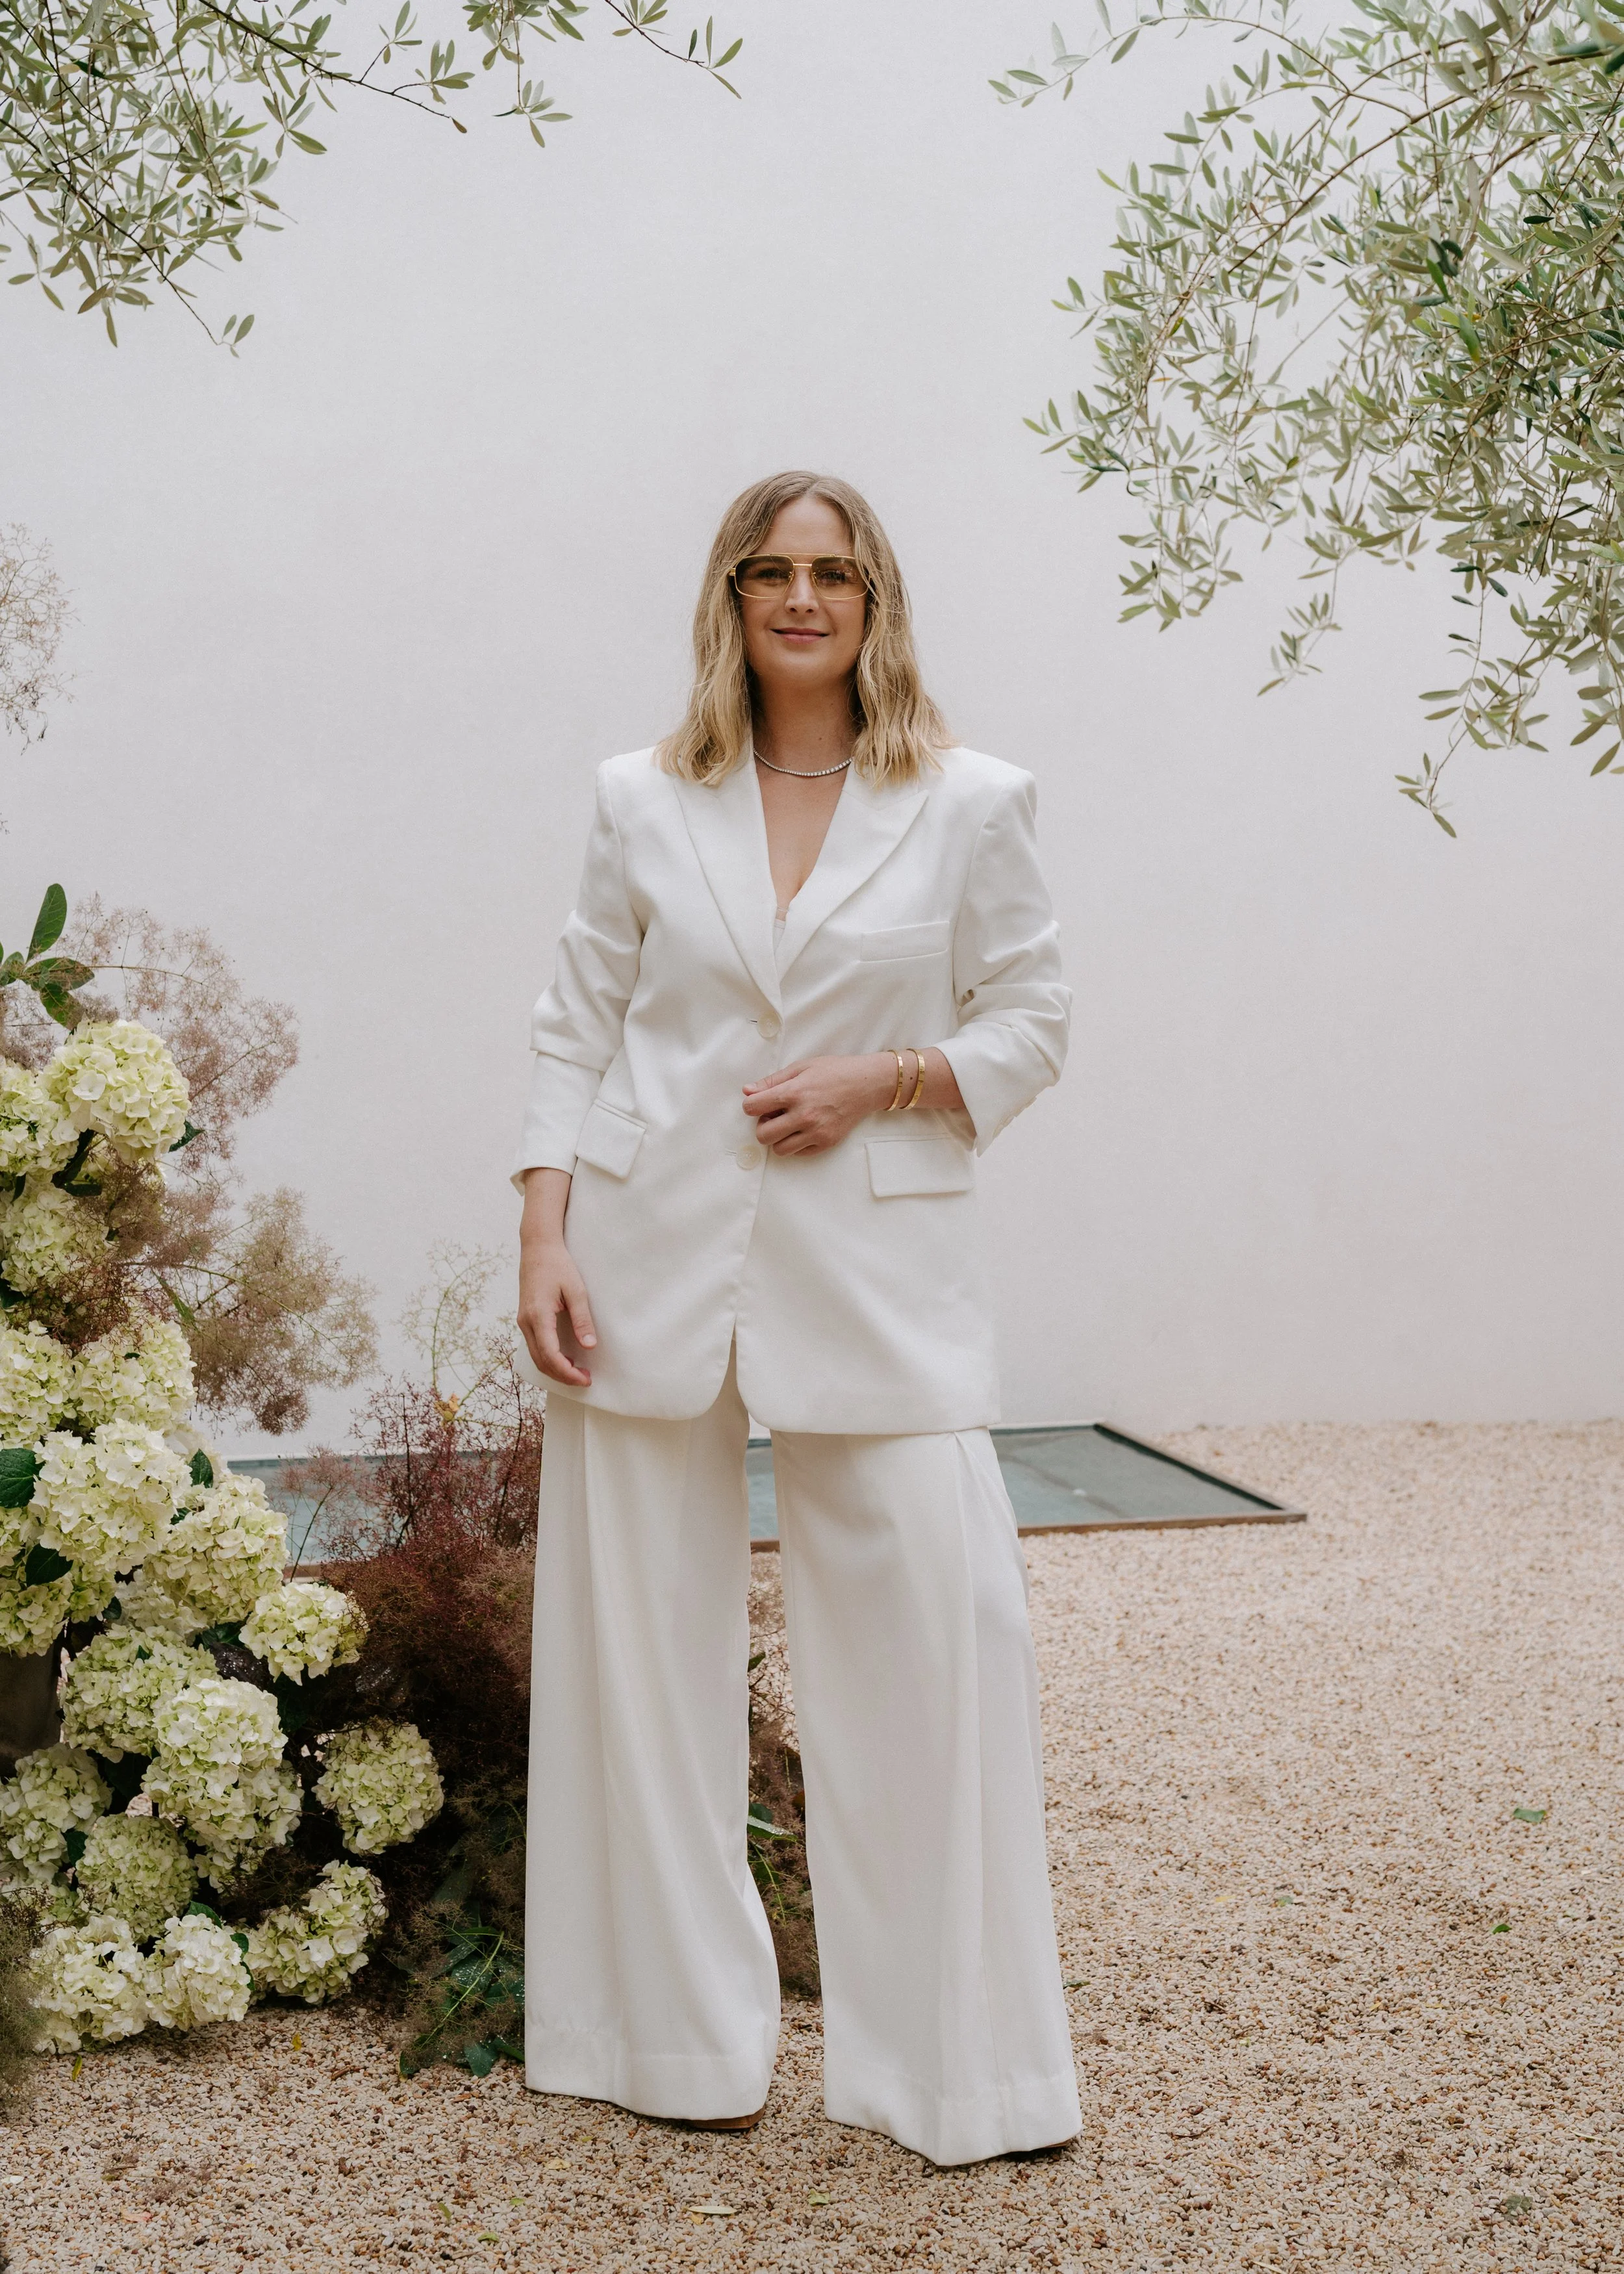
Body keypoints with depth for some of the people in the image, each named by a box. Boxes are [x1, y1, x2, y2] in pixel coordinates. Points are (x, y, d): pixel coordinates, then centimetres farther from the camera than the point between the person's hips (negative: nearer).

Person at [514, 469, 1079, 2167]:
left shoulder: (970, 806, 4)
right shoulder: (643, 803, 7)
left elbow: (1030, 1021, 8)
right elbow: (577, 1030, 7)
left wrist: (885, 1080, -10)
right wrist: (544, 1240, -3)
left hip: (872, 1263, -1)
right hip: (653, 1260, 1)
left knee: (946, 1616, -8)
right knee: (646, 1633, 5)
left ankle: (956, 2061, 8)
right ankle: (682, 2042, 21)